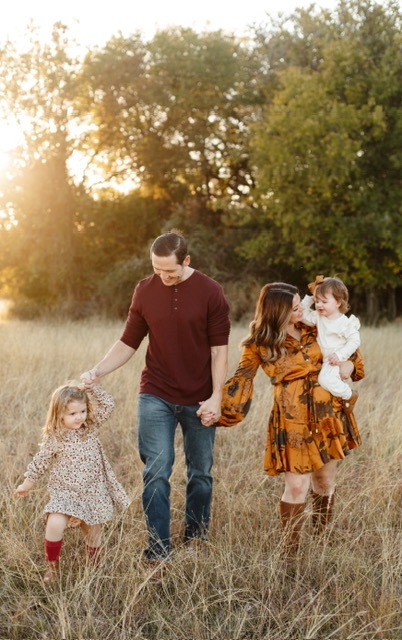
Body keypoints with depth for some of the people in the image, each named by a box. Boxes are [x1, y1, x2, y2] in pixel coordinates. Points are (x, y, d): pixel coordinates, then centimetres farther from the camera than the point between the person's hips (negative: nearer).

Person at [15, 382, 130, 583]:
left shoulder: (91, 427, -1)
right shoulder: (53, 439, -9)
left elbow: (108, 405, -6)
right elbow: (40, 463, 3)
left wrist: (91, 387, -13)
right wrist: (27, 484, 11)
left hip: (93, 493, 3)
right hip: (64, 493, -3)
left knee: (93, 532, 12)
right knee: (54, 525, -24)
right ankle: (52, 565, -2)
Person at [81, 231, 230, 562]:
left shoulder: (210, 292, -6)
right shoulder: (145, 290, 1)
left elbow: (219, 349, -5)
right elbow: (129, 342, 6)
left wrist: (216, 397, -11)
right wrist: (98, 371, -8)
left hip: (199, 400, -1)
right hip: (156, 397, 1)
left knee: (201, 472, 9)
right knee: (156, 471, -6)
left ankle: (197, 540, 27)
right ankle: (158, 548, 2)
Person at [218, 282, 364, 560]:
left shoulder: (313, 329, 7)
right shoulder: (260, 344, -5)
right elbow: (241, 381, -3)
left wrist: (350, 364, -4)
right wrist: (219, 409, -14)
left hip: (329, 415, 4)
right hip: (293, 420, -4)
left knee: (326, 481, 14)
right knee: (297, 486, -6)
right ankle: (290, 553, 6)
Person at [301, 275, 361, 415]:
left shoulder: (345, 323, -16)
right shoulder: (318, 317, 3)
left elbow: (355, 341, -15)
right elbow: (303, 314, 9)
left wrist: (340, 355, -24)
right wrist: (309, 299, -2)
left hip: (337, 362, -8)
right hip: (325, 361, 8)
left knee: (325, 379, -29)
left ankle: (349, 395, -9)